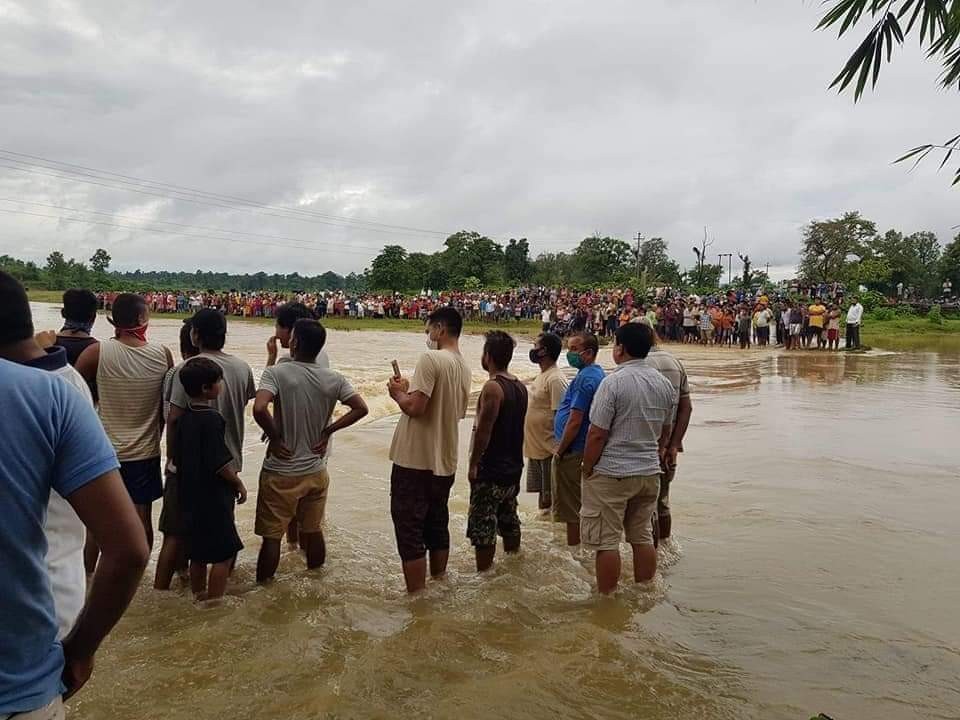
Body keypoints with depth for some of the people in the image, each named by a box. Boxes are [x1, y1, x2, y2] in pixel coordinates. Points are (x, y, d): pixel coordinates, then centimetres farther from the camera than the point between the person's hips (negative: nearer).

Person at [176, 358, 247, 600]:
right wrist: (238, 483, -6)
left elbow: (177, 459, 12)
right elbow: (220, 464, -21)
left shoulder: (184, 417, 4)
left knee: (198, 553, 19)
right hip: (214, 498, -9)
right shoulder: (212, 419, -21)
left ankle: (198, 598, 30)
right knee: (223, 554, 2)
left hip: (191, 496, 9)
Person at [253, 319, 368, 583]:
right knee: (314, 531, 19)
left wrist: (275, 438, -14)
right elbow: (360, 408, -3)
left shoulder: (277, 373, -15)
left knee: (271, 537, 8)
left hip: (280, 472, -4)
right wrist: (328, 431, 2)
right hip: (316, 471, 4)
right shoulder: (333, 379, -3)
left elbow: (259, 408, -29)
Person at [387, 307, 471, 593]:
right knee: (437, 525, 19)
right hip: (444, 461, 8)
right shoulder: (464, 367, 9)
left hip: (415, 460, -8)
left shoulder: (431, 358, -17)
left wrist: (398, 393, -2)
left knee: (409, 529, 1)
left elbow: (415, 407, -24)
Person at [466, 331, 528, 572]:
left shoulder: (493, 387, -20)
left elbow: (483, 431, -21)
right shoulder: (520, 386, 6)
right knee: (509, 519, 22)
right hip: (513, 467, 9)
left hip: (490, 471, -9)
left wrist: (473, 464, -12)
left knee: (482, 525, 1)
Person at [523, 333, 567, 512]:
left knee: (550, 496, 0)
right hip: (535, 447, 9)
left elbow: (560, 415, -21)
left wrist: (557, 449, -20)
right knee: (541, 491, 18)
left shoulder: (555, 380, -19)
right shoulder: (542, 375, 11)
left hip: (548, 448, -9)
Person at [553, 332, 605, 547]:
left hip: (573, 452, -10)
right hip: (586, 450, 10)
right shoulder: (598, 374, 12)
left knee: (571, 508, 1)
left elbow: (575, 421, -23)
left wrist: (560, 451, -13)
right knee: (580, 505, 18)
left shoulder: (585, 379, -20)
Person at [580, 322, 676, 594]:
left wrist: (587, 470, -5)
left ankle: (607, 599, 12)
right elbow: (665, 431, 14)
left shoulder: (613, 382, -17)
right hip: (650, 472, 7)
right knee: (643, 536, 17)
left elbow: (597, 434, -16)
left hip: (611, 473, -7)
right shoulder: (664, 383, 4)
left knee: (606, 541, 4)